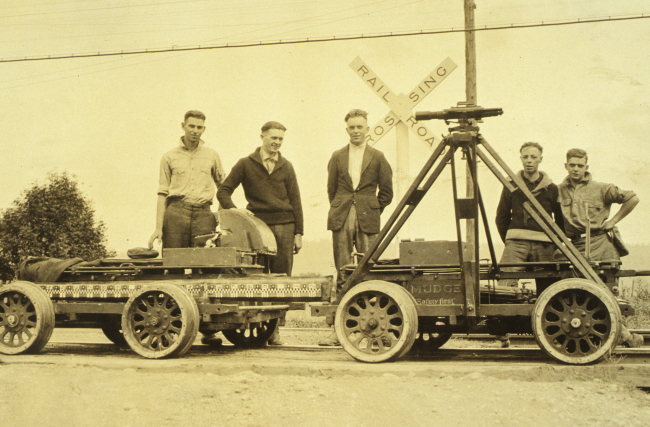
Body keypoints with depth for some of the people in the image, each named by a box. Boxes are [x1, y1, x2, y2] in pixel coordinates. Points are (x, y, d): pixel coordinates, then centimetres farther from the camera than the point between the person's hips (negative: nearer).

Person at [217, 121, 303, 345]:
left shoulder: (286, 167, 15)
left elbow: (295, 201, 13)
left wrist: (298, 233, 7)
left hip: (284, 225, 2)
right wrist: (235, 211, -10)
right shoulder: (245, 164, 7)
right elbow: (223, 191, 8)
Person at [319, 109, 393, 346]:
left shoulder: (377, 157, 7)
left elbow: (386, 192, 10)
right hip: (341, 221, 2)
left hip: (367, 221, -1)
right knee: (342, 274, 2)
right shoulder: (337, 157, 12)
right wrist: (340, 211, 13)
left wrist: (372, 211, 7)